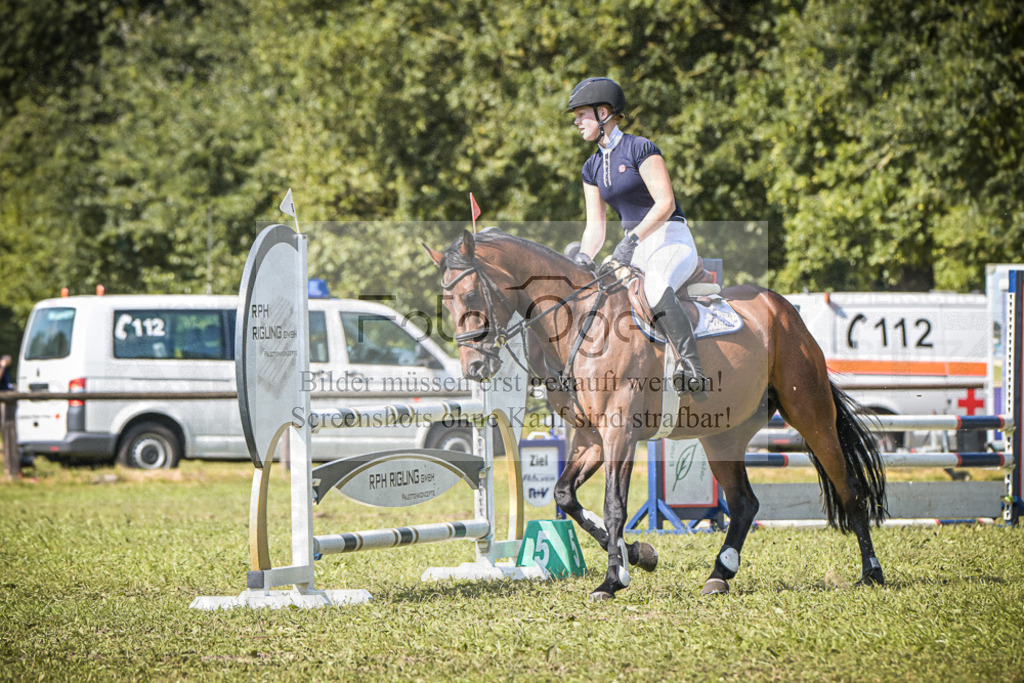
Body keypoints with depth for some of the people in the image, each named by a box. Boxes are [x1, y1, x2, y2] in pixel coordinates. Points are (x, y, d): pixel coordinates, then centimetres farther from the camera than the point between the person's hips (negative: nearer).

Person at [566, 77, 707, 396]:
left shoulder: (639, 148, -9)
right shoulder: (592, 168, 14)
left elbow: (665, 204, -16)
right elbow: (595, 225, 11)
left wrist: (632, 239, -27)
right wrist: (585, 256, -10)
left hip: (671, 240, -9)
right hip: (634, 248, 9)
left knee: (655, 289, -37)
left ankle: (691, 367, -46)